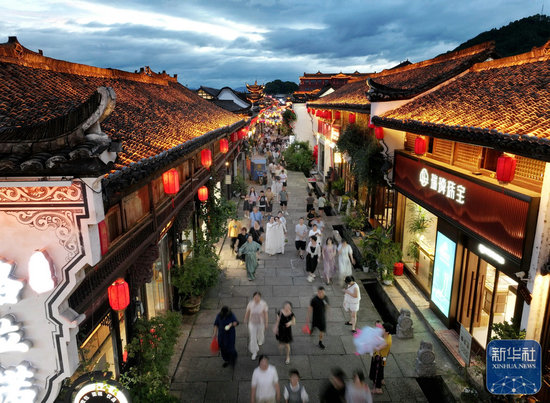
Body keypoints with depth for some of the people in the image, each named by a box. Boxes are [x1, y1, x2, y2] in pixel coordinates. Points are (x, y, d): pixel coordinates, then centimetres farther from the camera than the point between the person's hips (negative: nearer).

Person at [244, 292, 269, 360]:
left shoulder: (264, 304, -24)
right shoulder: (250, 303, -21)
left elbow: (265, 314, -13)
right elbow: (247, 312, -3)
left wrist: (266, 323, -6)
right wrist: (245, 319, 11)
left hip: (261, 322, 0)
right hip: (252, 323, 0)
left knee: (260, 333, 26)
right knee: (253, 337, 1)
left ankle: (260, 341, 63)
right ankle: (254, 352, 21)